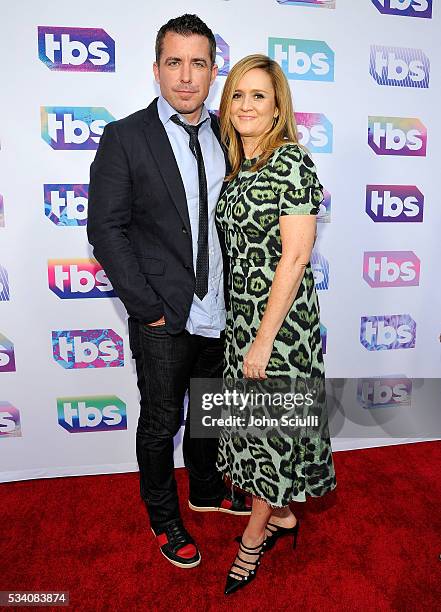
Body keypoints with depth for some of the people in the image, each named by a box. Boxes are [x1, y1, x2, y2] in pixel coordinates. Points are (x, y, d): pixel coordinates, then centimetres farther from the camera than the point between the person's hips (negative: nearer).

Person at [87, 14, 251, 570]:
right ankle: (163, 518, 36)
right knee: (161, 421, 11)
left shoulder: (225, 134, 6)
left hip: (218, 311, 5)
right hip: (163, 318, -4)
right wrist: (147, 308, -13)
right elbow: (107, 230, -10)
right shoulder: (125, 137, -8)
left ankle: (206, 489, 47)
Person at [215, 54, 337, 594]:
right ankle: (282, 514, 39)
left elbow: (295, 256, -18)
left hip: (281, 316, -8)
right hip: (239, 312, 8)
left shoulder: (293, 163, -12)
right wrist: (244, 326, 11)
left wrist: (265, 338, -19)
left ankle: (254, 537, 28)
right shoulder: (234, 166, 11)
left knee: (272, 422, 6)